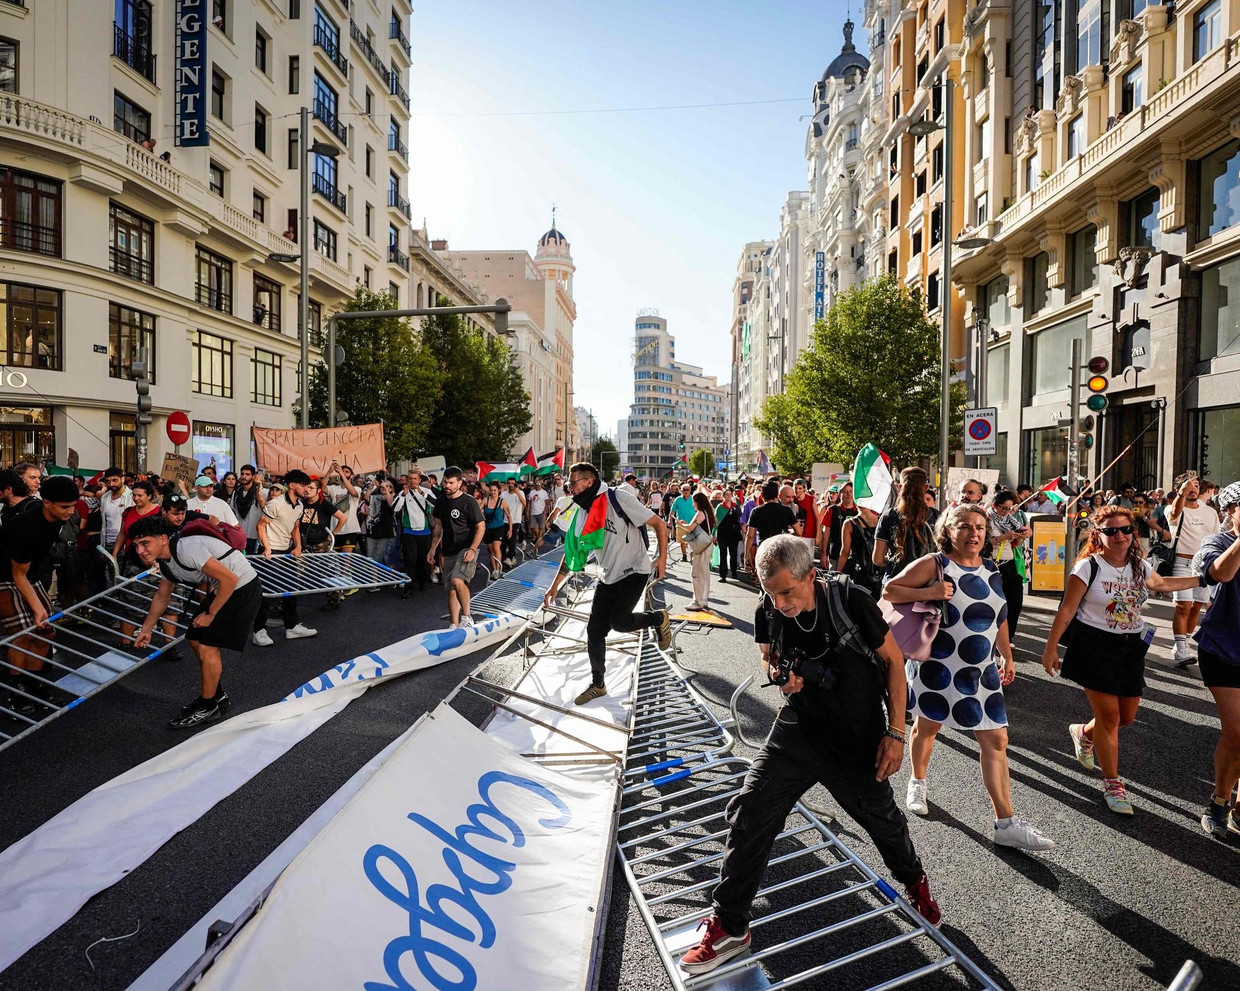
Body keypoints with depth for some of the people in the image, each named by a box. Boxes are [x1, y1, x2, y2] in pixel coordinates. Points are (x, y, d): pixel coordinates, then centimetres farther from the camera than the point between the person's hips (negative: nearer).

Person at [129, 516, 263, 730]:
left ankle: (208, 708, 12)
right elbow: (161, 596, 24)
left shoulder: (186, 549, -26)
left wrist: (210, 614, -16)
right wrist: (145, 630, 28)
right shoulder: (165, 561, 4)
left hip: (242, 587, -10)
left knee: (207, 647, -7)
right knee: (195, 640, 15)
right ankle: (217, 695, 33)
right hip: (220, 590, 10)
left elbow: (230, 579, -27)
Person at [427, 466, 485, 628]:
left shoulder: (469, 502, -10)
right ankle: (454, 626, 18)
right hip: (449, 552, 7)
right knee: (451, 590, 9)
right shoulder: (441, 503, 9)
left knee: (457, 580, -28)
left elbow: (481, 526, -10)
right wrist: (433, 549, 16)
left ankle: (466, 617, -12)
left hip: (466, 549, -7)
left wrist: (472, 549, -19)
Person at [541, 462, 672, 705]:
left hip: (634, 572, -6)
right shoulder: (582, 514, 3)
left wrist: (662, 557, -20)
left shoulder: (619, 498, -17)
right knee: (594, 631, 4)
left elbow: (659, 524, -13)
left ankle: (659, 618, 11)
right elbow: (571, 551, 11)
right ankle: (597, 684, 21)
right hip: (609, 577, 6)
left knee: (618, 621, -19)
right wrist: (555, 586, 11)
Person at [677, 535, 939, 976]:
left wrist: (896, 732, -10)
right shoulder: (768, 612, -13)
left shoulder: (852, 601, -22)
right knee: (748, 813, -6)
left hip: (859, 739, -2)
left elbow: (893, 661, -9)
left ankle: (915, 881, 55)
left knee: (881, 818, 19)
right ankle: (729, 926, 12)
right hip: (799, 729, 2)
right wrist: (778, 674, -16)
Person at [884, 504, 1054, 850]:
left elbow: (999, 616, 18)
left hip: (981, 672, 4)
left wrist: (1007, 657, 20)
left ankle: (1007, 824, 6)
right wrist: (928, 593, -26)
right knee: (928, 727, 15)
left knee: (996, 740, 0)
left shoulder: (991, 570, 6)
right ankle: (918, 784, 41)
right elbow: (889, 590, -13)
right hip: (938, 668, -4)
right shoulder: (933, 564, -11)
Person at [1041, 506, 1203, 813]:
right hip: (1094, 646, -6)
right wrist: (1051, 648, -13)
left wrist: (1201, 580, 28)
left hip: (1131, 648, 6)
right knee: (1109, 716, -3)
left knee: (1127, 716, 12)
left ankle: (1084, 733, 42)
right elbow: (1066, 611, -13)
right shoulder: (1089, 567, -15)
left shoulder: (1140, 566, 3)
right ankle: (1112, 783, 12)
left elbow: (1162, 584, 29)